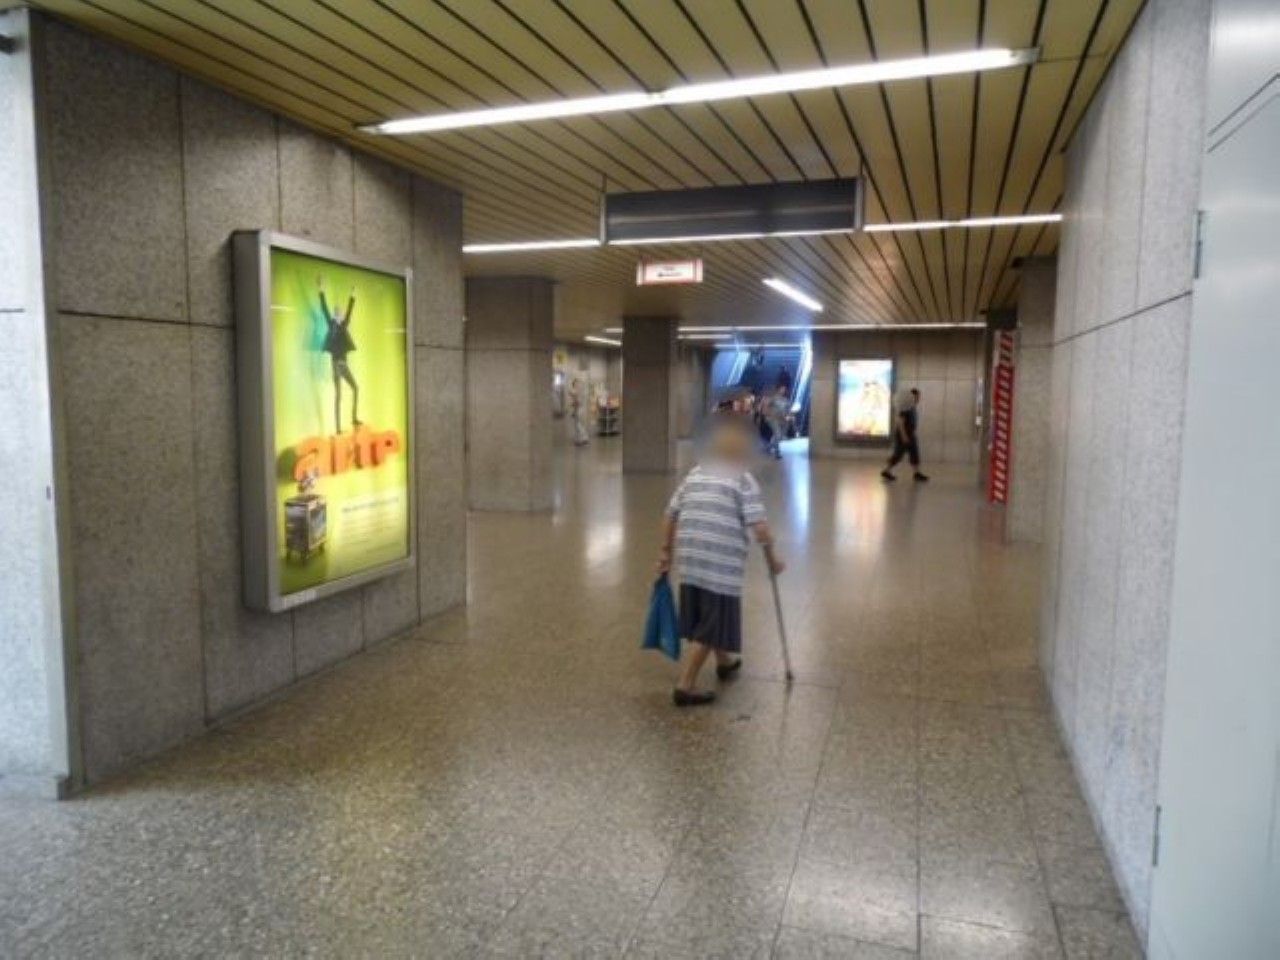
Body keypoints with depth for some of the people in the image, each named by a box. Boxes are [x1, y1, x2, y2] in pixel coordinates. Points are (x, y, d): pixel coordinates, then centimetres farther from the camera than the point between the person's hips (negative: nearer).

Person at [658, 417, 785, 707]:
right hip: (722, 567, -6)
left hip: (689, 562, 7)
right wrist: (773, 558, 2)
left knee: (706, 619, 24)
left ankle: (725, 661, 46)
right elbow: (759, 527, -12)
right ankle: (685, 686, 4)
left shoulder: (695, 474, 13)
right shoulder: (743, 480, -3)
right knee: (709, 627, 4)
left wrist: (666, 553, 20)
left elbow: (671, 515, 12)